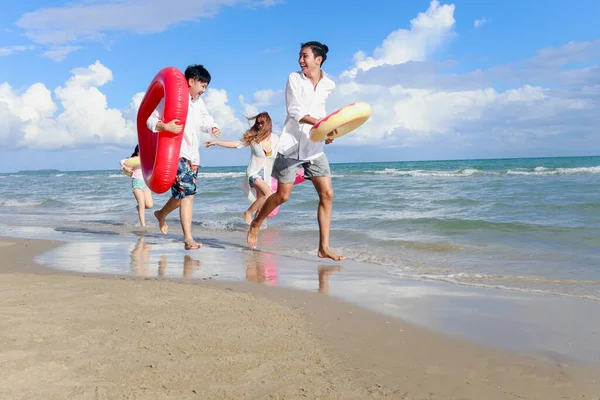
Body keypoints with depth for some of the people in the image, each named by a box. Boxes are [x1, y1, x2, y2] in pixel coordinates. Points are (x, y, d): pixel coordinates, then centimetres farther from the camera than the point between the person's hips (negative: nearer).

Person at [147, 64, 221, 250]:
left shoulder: (199, 102, 13)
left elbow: (206, 119, 25)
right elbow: (150, 121, -8)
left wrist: (213, 128, 2)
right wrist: (166, 126, -28)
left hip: (193, 155, 8)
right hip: (176, 153, -8)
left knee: (183, 194, 14)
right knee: (188, 193, -18)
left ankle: (161, 214, 43)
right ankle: (188, 238, -18)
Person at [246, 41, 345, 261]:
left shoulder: (328, 85, 6)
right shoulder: (294, 79, -4)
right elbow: (295, 112, -13)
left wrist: (327, 131, 10)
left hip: (314, 146, 4)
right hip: (291, 144, -4)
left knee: (327, 194, -5)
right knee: (282, 195, -1)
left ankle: (324, 247, 0)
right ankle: (255, 224, 26)